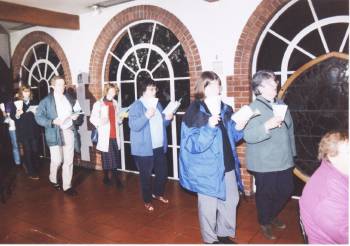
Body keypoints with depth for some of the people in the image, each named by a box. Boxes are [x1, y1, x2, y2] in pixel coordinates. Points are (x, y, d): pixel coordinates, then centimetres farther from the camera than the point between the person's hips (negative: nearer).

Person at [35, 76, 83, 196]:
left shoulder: (69, 98, 12)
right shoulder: (46, 101, -3)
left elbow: (76, 113, 16)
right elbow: (38, 117, -7)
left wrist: (76, 116, -8)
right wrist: (52, 122, -20)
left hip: (69, 132, 4)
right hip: (55, 134, -4)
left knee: (69, 161, 5)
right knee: (57, 160, 2)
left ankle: (67, 186, 15)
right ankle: (53, 179, 32)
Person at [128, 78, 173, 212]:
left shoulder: (157, 104, 11)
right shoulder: (136, 106, -11)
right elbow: (133, 126, -21)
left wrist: (167, 118, -2)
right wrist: (146, 116, -32)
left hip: (160, 147, 7)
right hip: (144, 148, -7)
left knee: (163, 172, 17)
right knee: (146, 176, 6)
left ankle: (158, 193, 40)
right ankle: (147, 201, 25)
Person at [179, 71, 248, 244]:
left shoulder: (226, 110, 4)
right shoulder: (194, 113, -14)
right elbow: (192, 145, -20)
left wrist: (238, 128, -7)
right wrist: (209, 127, -31)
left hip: (228, 166, 6)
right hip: (208, 170, -6)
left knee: (231, 201, 18)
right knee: (209, 206, 9)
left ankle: (224, 234, 41)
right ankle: (210, 239, 32)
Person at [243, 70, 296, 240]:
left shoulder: (282, 105, 9)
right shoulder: (253, 108, -12)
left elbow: (290, 130, 18)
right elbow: (248, 136, -23)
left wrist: (292, 152, 19)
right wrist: (267, 126, -35)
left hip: (284, 161, 7)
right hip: (264, 163, -6)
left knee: (286, 191, 15)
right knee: (266, 194, 6)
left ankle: (272, 216, 41)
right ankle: (264, 223, 31)